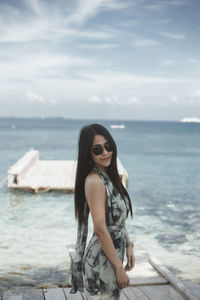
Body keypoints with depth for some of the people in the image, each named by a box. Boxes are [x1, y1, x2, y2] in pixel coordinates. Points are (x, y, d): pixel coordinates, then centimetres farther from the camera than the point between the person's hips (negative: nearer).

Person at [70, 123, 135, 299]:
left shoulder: (109, 176, 6)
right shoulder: (94, 181, -22)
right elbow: (100, 229, -24)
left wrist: (128, 245, 9)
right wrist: (119, 268, -19)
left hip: (113, 254, 9)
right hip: (101, 261, -9)